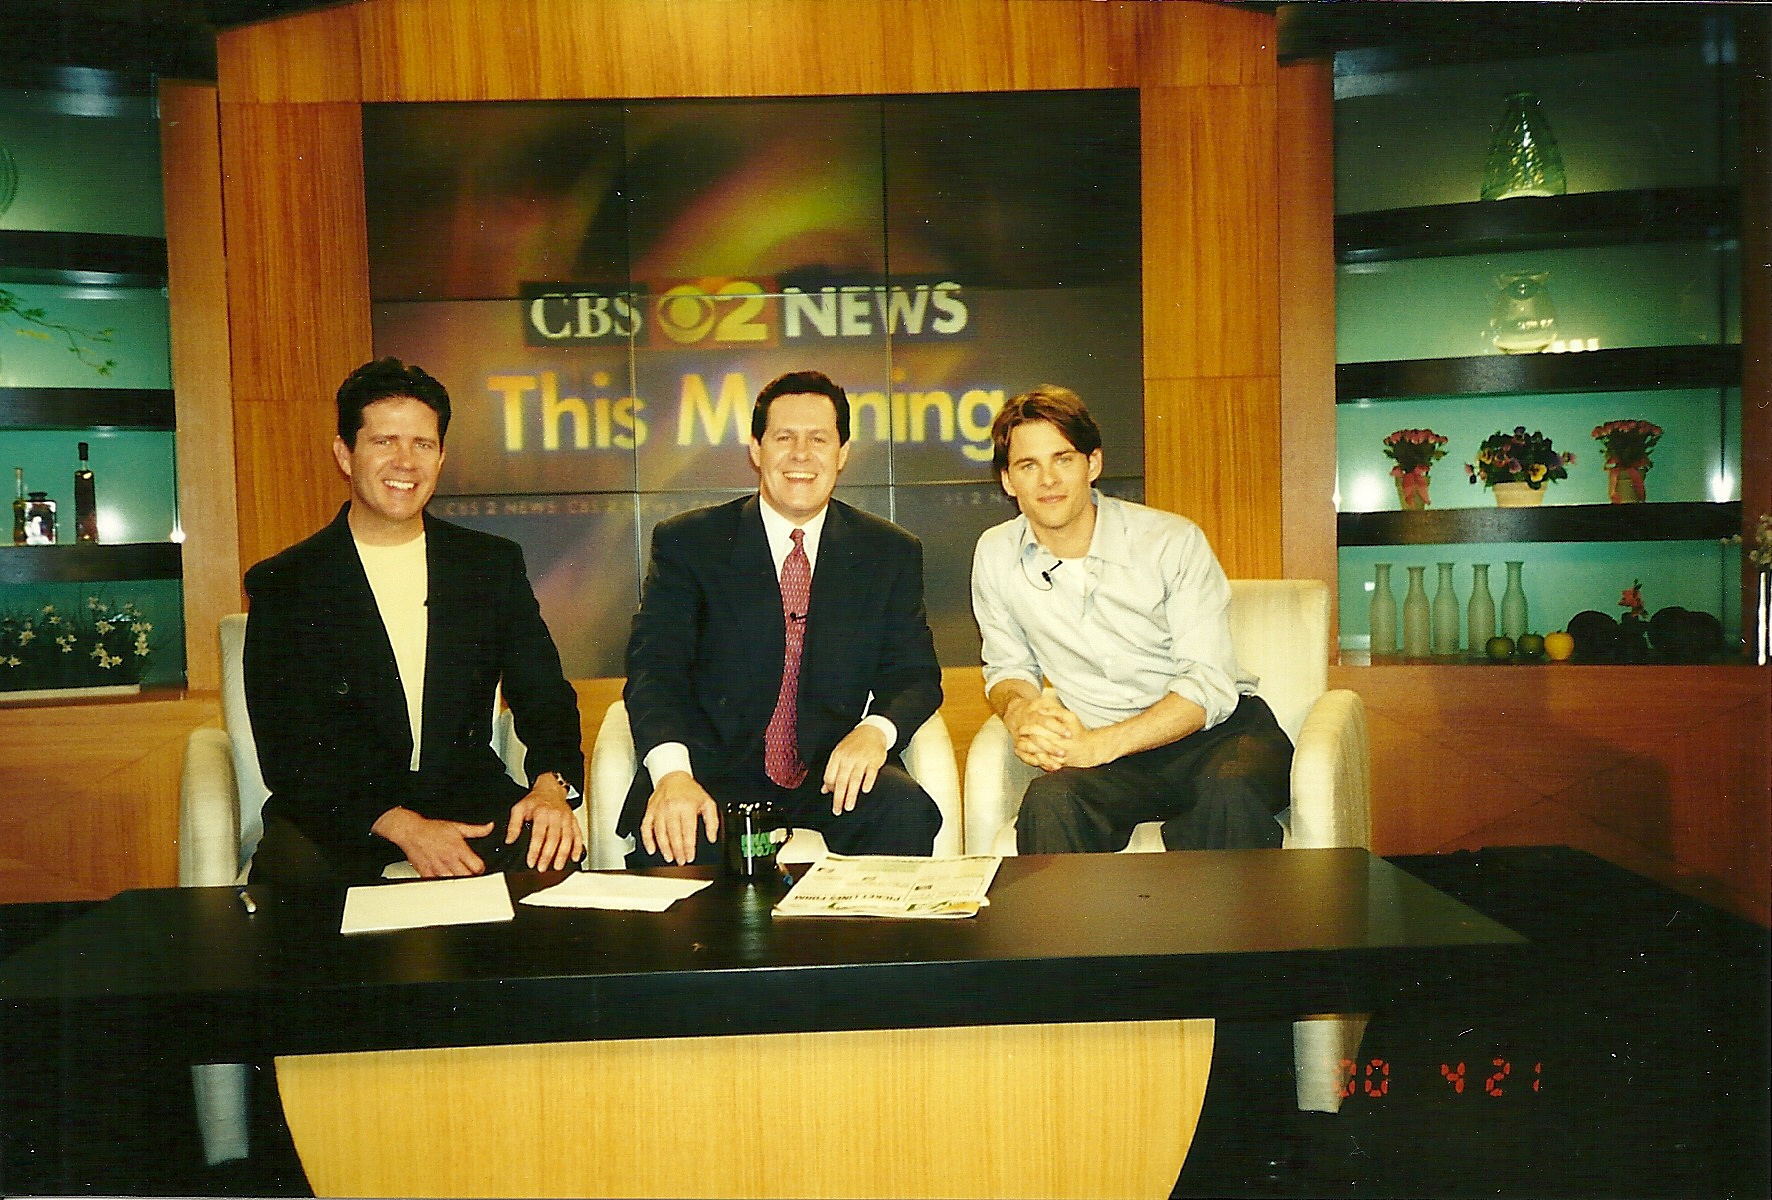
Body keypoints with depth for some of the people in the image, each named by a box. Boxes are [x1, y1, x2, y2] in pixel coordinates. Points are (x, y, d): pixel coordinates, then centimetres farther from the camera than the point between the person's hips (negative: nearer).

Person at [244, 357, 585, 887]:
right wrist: (402, 826, -21)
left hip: (468, 798, 1)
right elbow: (287, 753, -6)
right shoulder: (283, 584, 1)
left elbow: (545, 697, 6)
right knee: (294, 868, -34)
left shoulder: (495, 565, 9)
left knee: (553, 852, -29)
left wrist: (551, 785, -18)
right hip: (337, 817, -1)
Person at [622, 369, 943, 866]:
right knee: (669, 838, -34)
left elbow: (915, 673, 7)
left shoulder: (891, 553, 10)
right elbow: (654, 667, -7)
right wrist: (672, 774, -28)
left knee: (905, 811, -28)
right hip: (716, 766, -2)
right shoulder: (687, 542, 3)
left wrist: (875, 729, -19)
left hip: (833, 768, 3)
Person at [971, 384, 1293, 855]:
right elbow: (1008, 666, 16)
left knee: (1230, 789, -36)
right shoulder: (995, 556, 3)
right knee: (1049, 802, -33)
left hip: (1215, 731, -1)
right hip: (1104, 750, 1)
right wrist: (1019, 710, -10)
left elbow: (1209, 685, -12)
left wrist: (1099, 746, -24)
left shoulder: (1174, 541, -7)